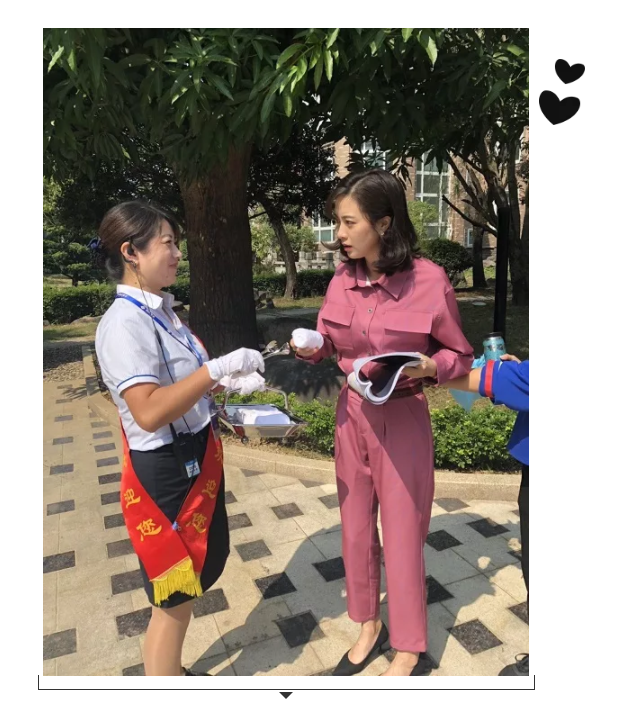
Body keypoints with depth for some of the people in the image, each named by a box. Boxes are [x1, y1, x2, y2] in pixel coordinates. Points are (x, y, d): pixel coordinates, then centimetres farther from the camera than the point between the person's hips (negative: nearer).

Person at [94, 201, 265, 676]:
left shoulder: (161, 312, 6)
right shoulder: (125, 322, -21)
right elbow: (148, 412, -30)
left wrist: (229, 383, 0)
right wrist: (217, 369, -30)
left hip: (196, 460, 9)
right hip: (164, 472, -9)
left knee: (193, 579, 25)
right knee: (173, 600, 10)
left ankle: (172, 673, 48)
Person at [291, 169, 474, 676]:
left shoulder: (429, 281, -16)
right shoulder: (342, 280, -3)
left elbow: (461, 356, -5)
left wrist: (429, 368, -25)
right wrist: (309, 347, -10)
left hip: (401, 420, -5)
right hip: (351, 414, 5)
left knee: (402, 536, 9)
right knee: (356, 529, 17)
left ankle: (408, 650, 35)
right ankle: (370, 627, 43)